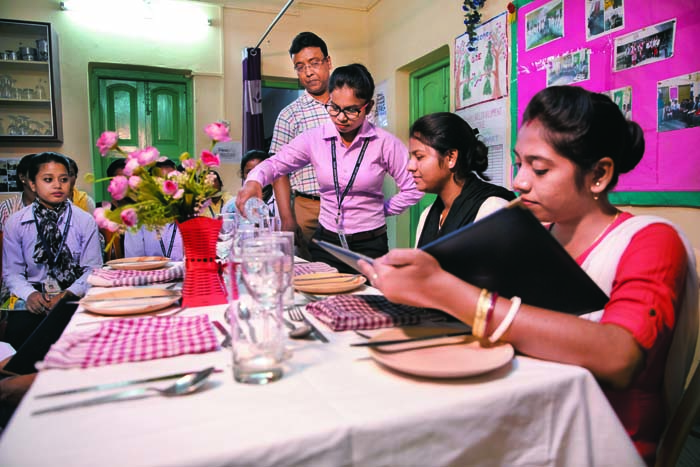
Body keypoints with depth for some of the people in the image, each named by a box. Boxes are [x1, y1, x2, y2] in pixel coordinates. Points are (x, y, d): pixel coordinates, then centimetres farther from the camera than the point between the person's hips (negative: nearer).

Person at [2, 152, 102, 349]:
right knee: (16, 333, -24)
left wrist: (68, 294, -17)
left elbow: (93, 269, -2)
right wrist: (29, 294, -12)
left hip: (74, 298, -1)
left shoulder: (86, 221, 1)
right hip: (34, 301, 2)